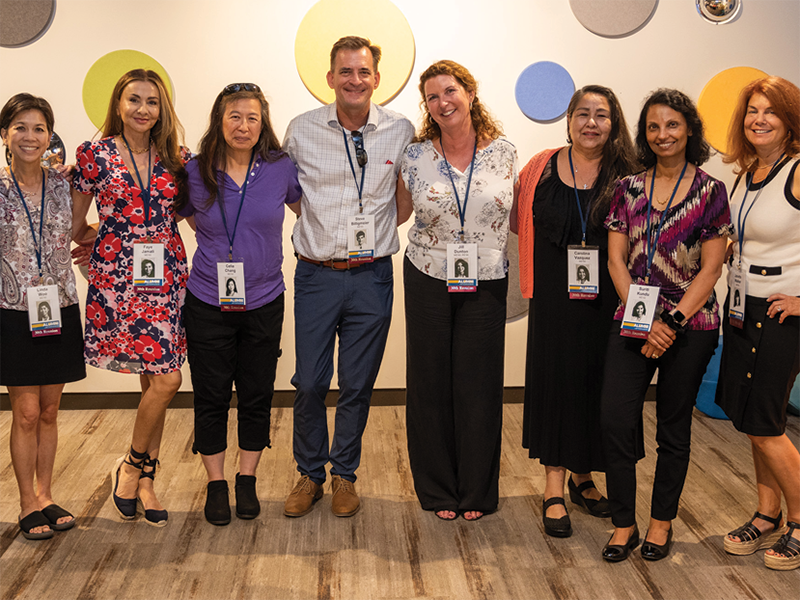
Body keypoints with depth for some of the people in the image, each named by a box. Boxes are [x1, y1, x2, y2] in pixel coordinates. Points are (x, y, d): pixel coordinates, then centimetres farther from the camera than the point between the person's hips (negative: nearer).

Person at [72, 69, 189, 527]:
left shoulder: (176, 158, 9)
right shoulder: (94, 155, 1)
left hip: (167, 277, 4)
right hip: (116, 278, -4)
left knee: (158, 381, 5)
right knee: (166, 379, -11)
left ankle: (142, 477, 21)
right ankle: (133, 467, 13)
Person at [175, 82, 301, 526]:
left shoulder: (280, 168, -3)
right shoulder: (195, 172, -3)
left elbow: (308, 208, 14)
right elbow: (191, 220, 13)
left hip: (263, 303, 1)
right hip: (207, 304, 0)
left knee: (257, 396, 10)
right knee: (211, 398, 7)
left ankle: (247, 480, 28)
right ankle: (216, 484, 24)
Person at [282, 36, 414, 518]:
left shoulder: (401, 131, 0)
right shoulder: (302, 130, 0)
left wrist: (377, 232, 3)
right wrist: (318, 230, 6)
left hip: (371, 277, 0)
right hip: (316, 274, 0)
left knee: (358, 385, 8)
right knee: (309, 382, 4)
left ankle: (345, 475, 27)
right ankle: (310, 475, 24)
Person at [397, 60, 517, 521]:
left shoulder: (504, 153, 0)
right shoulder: (415, 157, 0)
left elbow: (518, 218, 9)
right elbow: (396, 215, 10)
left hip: (486, 284, 0)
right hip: (428, 282, 0)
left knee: (479, 385, 5)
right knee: (431, 383, 7)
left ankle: (476, 491, 23)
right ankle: (438, 489, 25)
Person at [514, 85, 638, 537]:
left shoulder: (624, 176, 0)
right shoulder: (542, 168, 2)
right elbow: (520, 223, 14)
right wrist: (560, 248, 5)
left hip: (604, 297, 0)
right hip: (554, 295, 0)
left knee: (595, 383, 8)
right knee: (554, 379, 2)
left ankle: (584, 477, 28)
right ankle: (555, 489, 12)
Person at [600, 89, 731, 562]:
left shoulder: (711, 191, -1)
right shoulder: (628, 188, 7)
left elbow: (711, 268, -5)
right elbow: (616, 260, 4)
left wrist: (672, 321, -13)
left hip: (690, 325, -2)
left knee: (674, 426, 8)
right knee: (615, 419, -7)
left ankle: (662, 521, 25)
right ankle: (624, 524, 9)